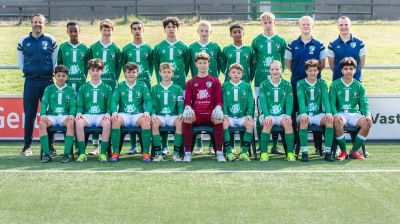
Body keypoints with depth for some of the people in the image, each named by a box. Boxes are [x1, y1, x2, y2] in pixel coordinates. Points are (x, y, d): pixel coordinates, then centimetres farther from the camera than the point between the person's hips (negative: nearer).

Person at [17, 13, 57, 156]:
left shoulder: (50, 40, 3)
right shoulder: (23, 41, 5)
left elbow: (55, 60, 9)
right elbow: (20, 61, 14)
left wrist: (51, 73, 7)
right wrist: (27, 73, 10)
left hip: (47, 81, 0)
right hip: (30, 82, 0)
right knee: (29, 114, 1)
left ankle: (50, 145, 10)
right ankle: (27, 146, 7)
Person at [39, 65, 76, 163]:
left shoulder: (70, 90, 14)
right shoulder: (49, 89, 15)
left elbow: (73, 105, 5)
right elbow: (44, 103, 5)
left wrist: (71, 115, -16)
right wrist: (43, 114, -14)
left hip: (65, 116, -1)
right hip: (51, 116, 1)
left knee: (71, 123, -36)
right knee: (42, 123, -32)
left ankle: (66, 154, -34)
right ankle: (46, 154, -29)